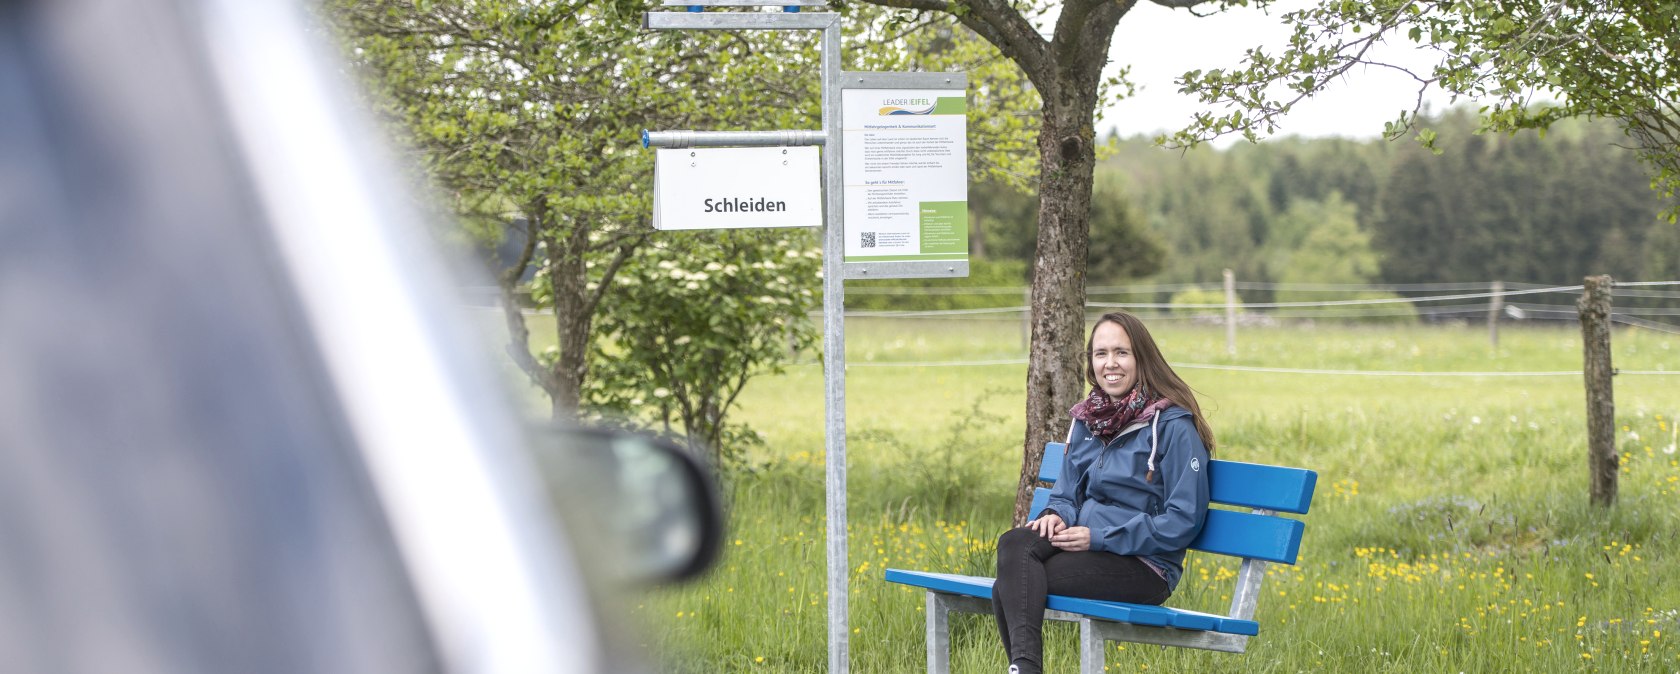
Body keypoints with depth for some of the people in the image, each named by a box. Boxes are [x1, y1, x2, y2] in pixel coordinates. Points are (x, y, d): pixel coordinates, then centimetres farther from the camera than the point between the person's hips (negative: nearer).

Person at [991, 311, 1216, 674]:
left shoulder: (1173, 426, -7)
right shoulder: (1088, 419, 15)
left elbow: (1184, 521, -11)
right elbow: (1067, 493, 22)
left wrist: (1099, 537, -17)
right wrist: (1056, 515, -5)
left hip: (1144, 567, -6)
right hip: (1086, 547, 7)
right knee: (1014, 543, -27)